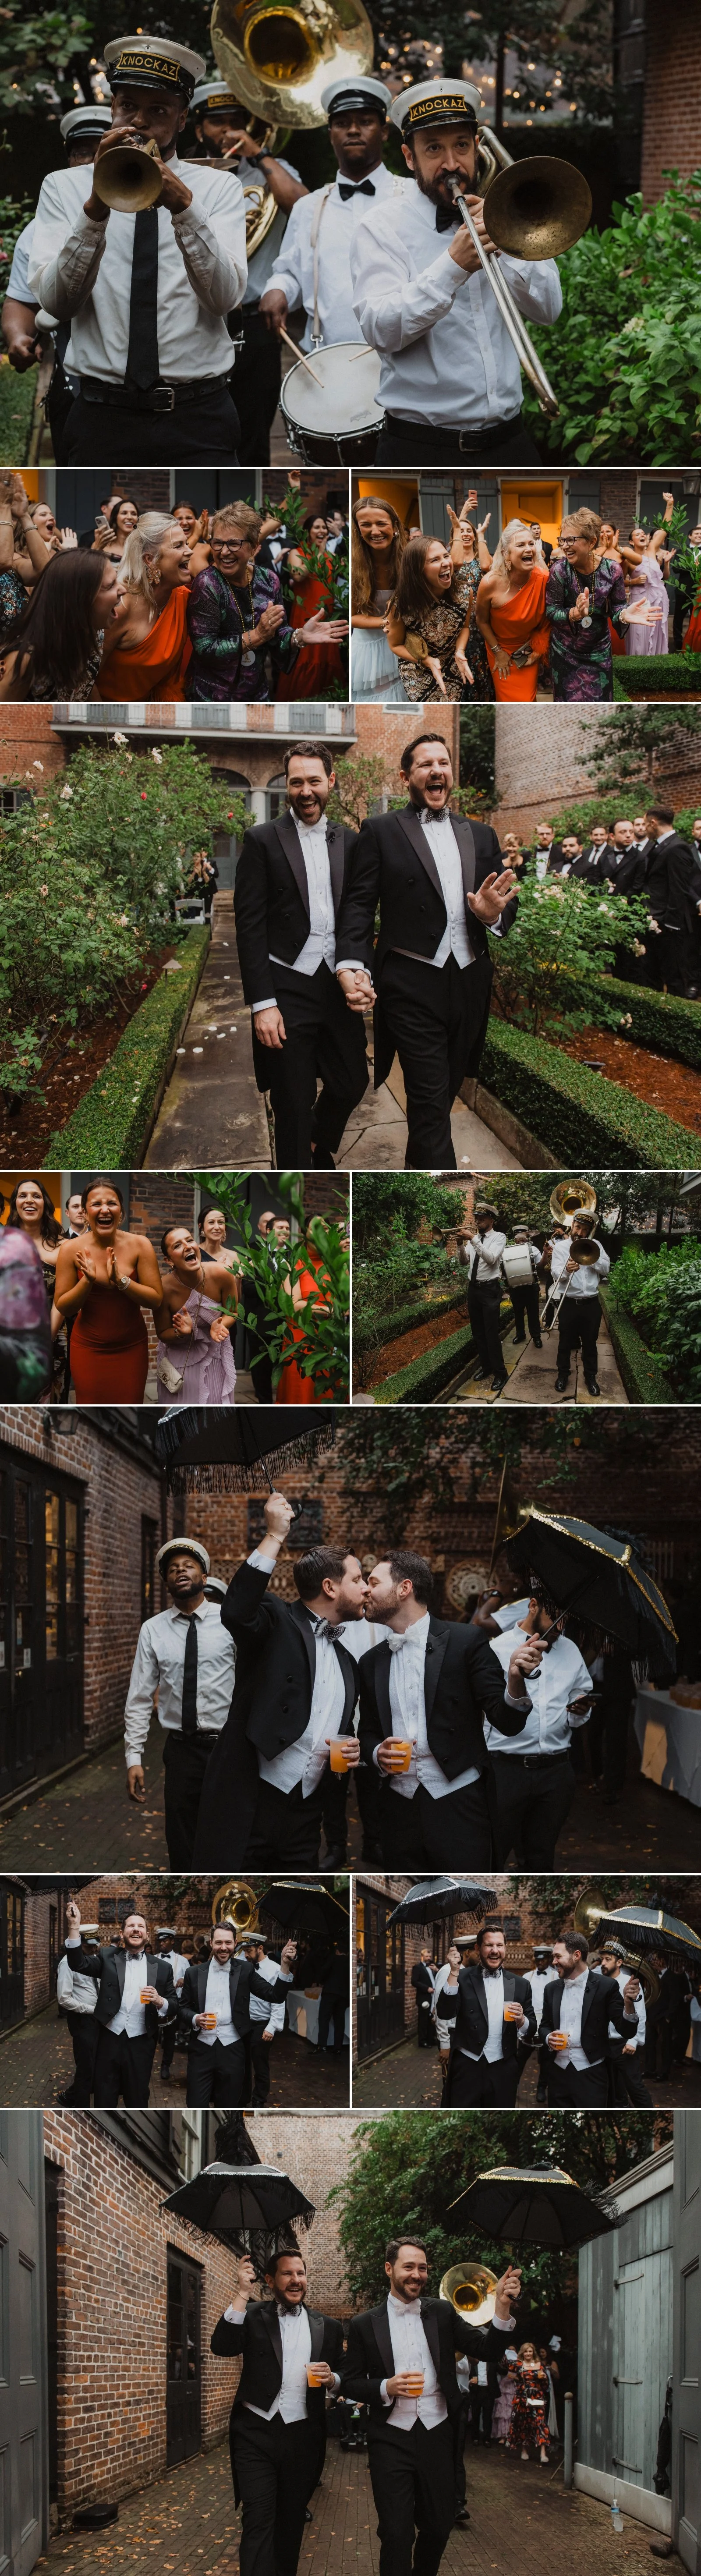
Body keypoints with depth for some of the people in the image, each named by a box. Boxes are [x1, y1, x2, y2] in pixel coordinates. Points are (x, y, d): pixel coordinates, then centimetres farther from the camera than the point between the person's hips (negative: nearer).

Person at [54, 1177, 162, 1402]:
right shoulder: (71, 1250, -9)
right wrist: (87, 1281, -23)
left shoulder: (139, 1245, -9)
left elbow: (156, 1299, -10)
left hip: (132, 1347, 0)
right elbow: (63, 1308, -6)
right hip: (88, 1348, 0)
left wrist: (120, 1281, -25)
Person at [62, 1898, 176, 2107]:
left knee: (137, 2104, 10)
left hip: (141, 2045, 0)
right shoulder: (108, 1959, 6)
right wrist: (74, 1926, -23)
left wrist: (159, 2001, -17)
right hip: (109, 2041, 0)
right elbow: (79, 1963, -10)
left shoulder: (162, 1968, 6)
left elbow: (173, 2008, 6)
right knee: (104, 2103, 6)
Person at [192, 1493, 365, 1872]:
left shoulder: (345, 1660, 21)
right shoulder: (278, 1621, -1)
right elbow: (236, 1612, -25)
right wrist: (275, 1537, -22)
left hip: (305, 1813, 7)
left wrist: (351, 1750, 7)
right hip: (247, 1801, -7)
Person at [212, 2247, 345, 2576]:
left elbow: (342, 2380, 16)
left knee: (292, 2521, 11)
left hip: (303, 2437, 3)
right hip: (255, 2433, -3)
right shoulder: (253, 2315, 3)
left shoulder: (328, 2327, 10)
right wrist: (242, 2294, -17)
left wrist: (331, 2379, -8)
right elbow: (223, 2346, -13)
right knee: (258, 2520, -11)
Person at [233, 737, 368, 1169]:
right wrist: (262, 1003, -13)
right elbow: (250, 925, -6)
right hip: (287, 991, -4)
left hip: (337, 988, 4)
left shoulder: (348, 842, 10)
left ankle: (319, 1148, 41)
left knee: (352, 1084, 12)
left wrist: (360, 972, -7)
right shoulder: (263, 840, -2)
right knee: (293, 1106, 1)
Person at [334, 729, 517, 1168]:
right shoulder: (381, 831, 2)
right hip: (413, 985, -5)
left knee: (445, 1094, 14)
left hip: (470, 985, 5)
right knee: (429, 1100, -8)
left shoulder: (481, 835, 16)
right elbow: (360, 905, -3)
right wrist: (350, 965, -19)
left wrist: (494, 914, -10)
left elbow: (507, 909, 15)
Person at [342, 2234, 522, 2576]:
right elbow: (351, 2384, 4)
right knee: (396, 2535, -3)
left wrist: (502, 2307, -17)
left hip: (437, 2436, 2)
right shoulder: (365, 2325, 1)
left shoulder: (443, 2314, 5)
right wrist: (387, 2388, -15)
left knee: (439, 2528, 12)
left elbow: (488, 2351, -1)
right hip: (391, 2441, -2)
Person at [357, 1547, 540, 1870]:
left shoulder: (465, 1641, -1)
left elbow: (506, 1722, -4)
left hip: (459, 1806, -4)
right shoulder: (372, 1662, 12)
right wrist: (378, 1755, -4)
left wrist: (515, 1681, -25)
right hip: (401, 1809, 4)